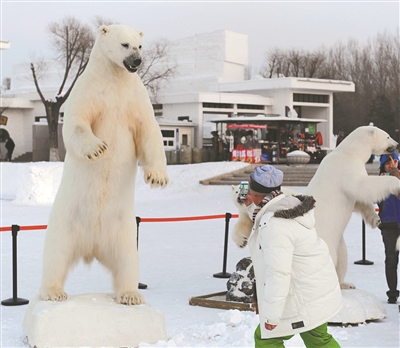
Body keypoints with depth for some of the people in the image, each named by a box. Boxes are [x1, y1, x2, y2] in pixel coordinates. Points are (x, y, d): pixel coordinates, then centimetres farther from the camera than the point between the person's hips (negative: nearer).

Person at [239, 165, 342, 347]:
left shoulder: (274, 226, -28)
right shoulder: (290, 203, 0)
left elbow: (278, 274, -29)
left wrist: (271, 315, -24)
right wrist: (252, 208, 8)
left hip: (303, 301, -10)